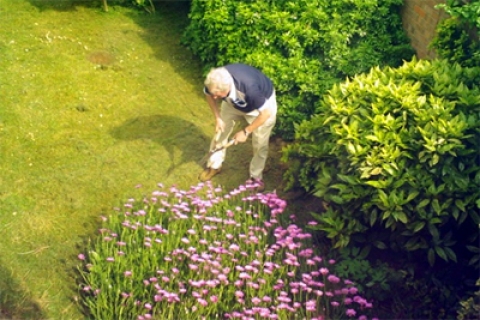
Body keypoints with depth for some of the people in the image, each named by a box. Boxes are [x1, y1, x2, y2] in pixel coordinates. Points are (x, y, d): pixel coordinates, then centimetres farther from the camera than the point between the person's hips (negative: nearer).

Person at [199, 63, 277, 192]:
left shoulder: (249, 87, -48)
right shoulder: (215, 82, -33)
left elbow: (266, 113, -34)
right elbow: (208, 94, -7)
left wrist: (246, 131, -26)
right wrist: (217, 118, -14)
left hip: (262, 103, -4)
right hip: (234, 101, 4)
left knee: (260, 144, 3)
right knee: (221, 132, 11)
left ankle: (256, 176, 25)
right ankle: (214, 165, 32)